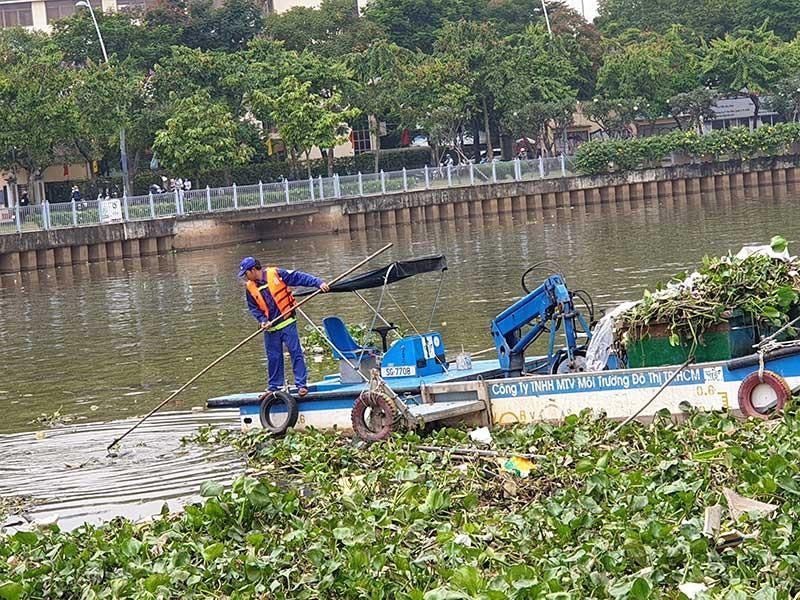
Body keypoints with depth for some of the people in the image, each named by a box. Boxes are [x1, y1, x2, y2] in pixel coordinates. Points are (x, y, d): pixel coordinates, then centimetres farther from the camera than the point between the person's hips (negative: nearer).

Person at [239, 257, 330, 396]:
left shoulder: (276, 274, -9)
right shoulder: (250, 288, 4)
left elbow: (299, 277, -9)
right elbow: (253, 308, 11)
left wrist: (319, 283, -16)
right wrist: (262, 320, -7)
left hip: (287, 322, -4)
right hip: (270, 327, 4)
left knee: (295, 352, -5)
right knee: (273, 357, 10)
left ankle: (301, 384, -1)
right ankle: (274, 387, 21)